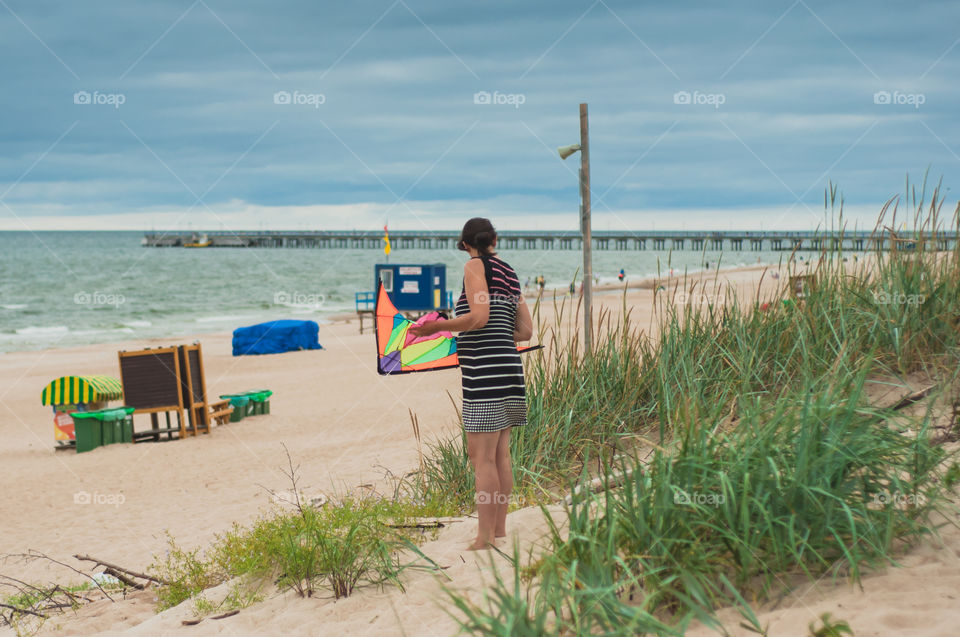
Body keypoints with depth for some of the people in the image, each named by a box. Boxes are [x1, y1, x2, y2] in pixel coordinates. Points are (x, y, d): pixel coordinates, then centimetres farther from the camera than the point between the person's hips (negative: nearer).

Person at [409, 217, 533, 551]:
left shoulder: (476, 267, -5)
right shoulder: (509, 274, 16)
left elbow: (479, 317, -18)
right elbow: (526, 331, 14)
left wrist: (439, 326, -7)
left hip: (485, 372, -8)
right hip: (507, 366, 8)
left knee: (481, 456, -6)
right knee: (499, 454, 12)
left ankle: (485, 536, -4)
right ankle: (500, 529, 17)